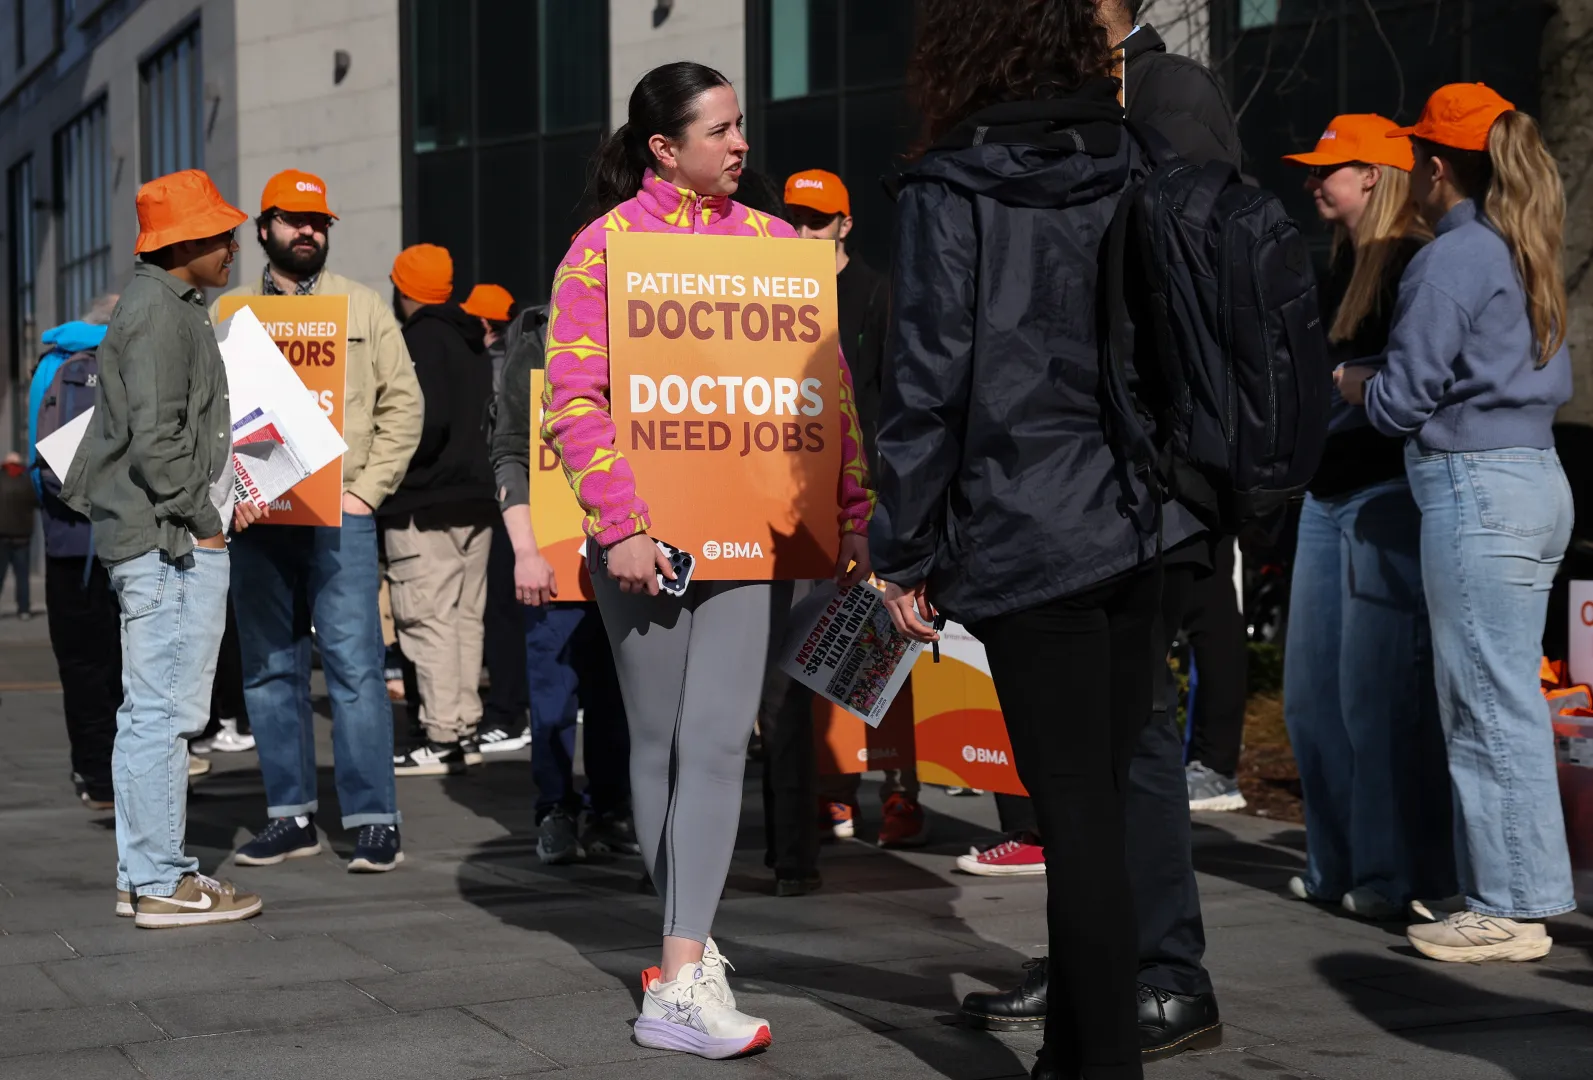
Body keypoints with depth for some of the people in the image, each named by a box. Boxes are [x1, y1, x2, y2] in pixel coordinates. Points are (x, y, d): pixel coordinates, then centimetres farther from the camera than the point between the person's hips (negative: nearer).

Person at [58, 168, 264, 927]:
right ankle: (162, 884, -5)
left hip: (172, 539, 11)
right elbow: (154, 437, -20)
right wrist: (200, 519, -14)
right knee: (163, 710, -8)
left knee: (152, 712, 14)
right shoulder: (159, 310, -13)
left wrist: (222, 501, 15)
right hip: (170, 546, -11)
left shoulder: (171, 308, 20)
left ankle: (145, 875, 21)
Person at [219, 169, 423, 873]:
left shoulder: (364, 308, 9)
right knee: (270, 671, 6)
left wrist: (366, 491, -3)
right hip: (256, 518, 2)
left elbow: (402, 405, 6)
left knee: (355, 667, -7)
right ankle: (291, 816, 14)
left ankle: (374, 821, -4)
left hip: (339, 516, -2)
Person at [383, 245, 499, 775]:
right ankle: (465, 730, 17)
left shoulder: (419, 340, -12)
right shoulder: (474, 340, 12)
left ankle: (442, 739, -6)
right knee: (466, 617, 12)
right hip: (476, 500, 9)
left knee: (428, 621, -5)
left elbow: (426, 420, -23)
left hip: (423, 507, -9)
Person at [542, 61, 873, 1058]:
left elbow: (828, 385, 11)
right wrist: (622, 524, -16)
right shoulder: (605, 246, 0)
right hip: (644, 535, -2)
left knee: (718, 741, -7)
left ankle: (684, 978, -7)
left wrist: (852, 515, 6)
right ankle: (690, 943, 21)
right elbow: (574, 399, -7)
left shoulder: (771, 240, 9)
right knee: (661, 743, 8)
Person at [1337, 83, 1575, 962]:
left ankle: (1510, 909, 0)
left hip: (1476, 491, -10)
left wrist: (1353, 385, 9)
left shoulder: (1448, 260, -12)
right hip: (1536, 479, 10)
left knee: (1492, 706, -5)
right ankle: (1509, 893, 19)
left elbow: (1402, 400, -13)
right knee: (1499, 700, 13)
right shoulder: (1522, 256, 16)